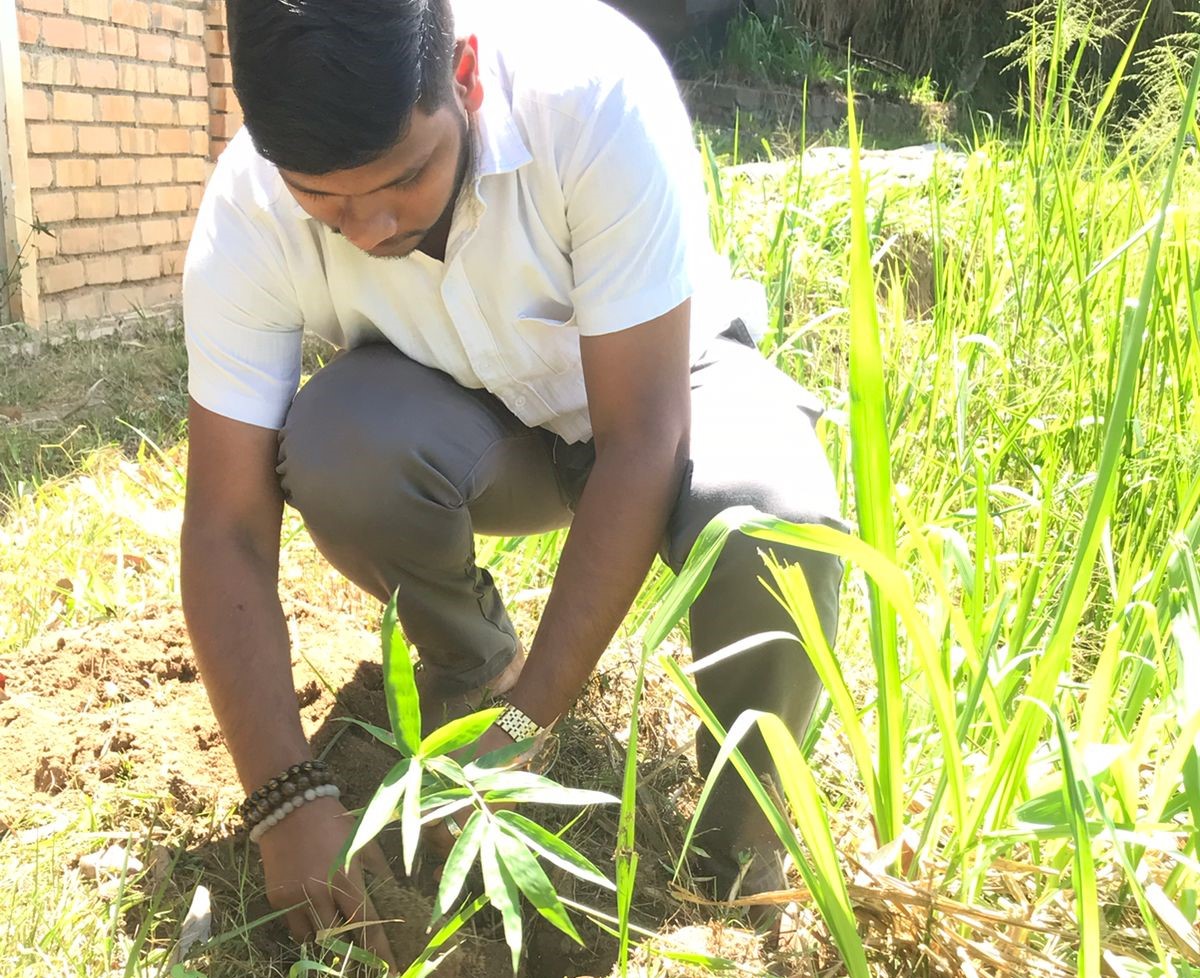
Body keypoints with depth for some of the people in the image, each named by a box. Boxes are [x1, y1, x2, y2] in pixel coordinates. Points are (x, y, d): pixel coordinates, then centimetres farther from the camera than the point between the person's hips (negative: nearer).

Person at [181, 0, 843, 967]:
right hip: (476, 417, 2)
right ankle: (470, 659, 2)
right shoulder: (246, 220, -25)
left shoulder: (595, 89, -34)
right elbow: (226, 532, -21)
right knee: (335, 449, -32)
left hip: (658, 385, -1)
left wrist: (525, 728, -32)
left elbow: (641, 442, -32)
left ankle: (740, 866, -5)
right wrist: (288, 800, -28)